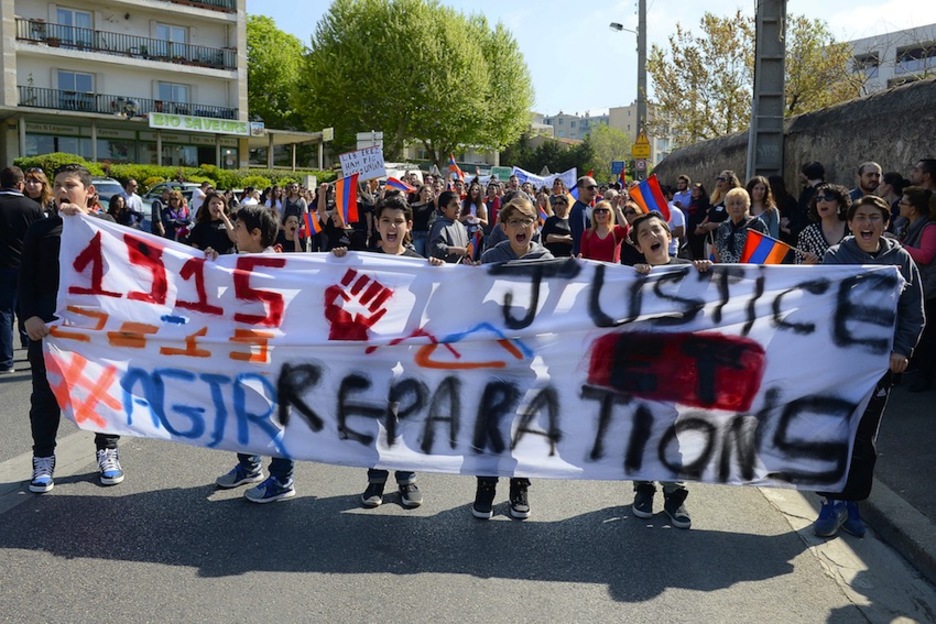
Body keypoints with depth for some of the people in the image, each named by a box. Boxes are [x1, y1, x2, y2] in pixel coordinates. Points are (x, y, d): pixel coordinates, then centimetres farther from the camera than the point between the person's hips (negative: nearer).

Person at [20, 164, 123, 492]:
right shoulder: (41, 228, 7)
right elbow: (27, 278, 4)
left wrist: (82, 219, -18)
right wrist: (29, 315, -9)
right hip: (48, 322, 1)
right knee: (46, 391, 5)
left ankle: (107, 452, 21)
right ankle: (43, 459, 16)